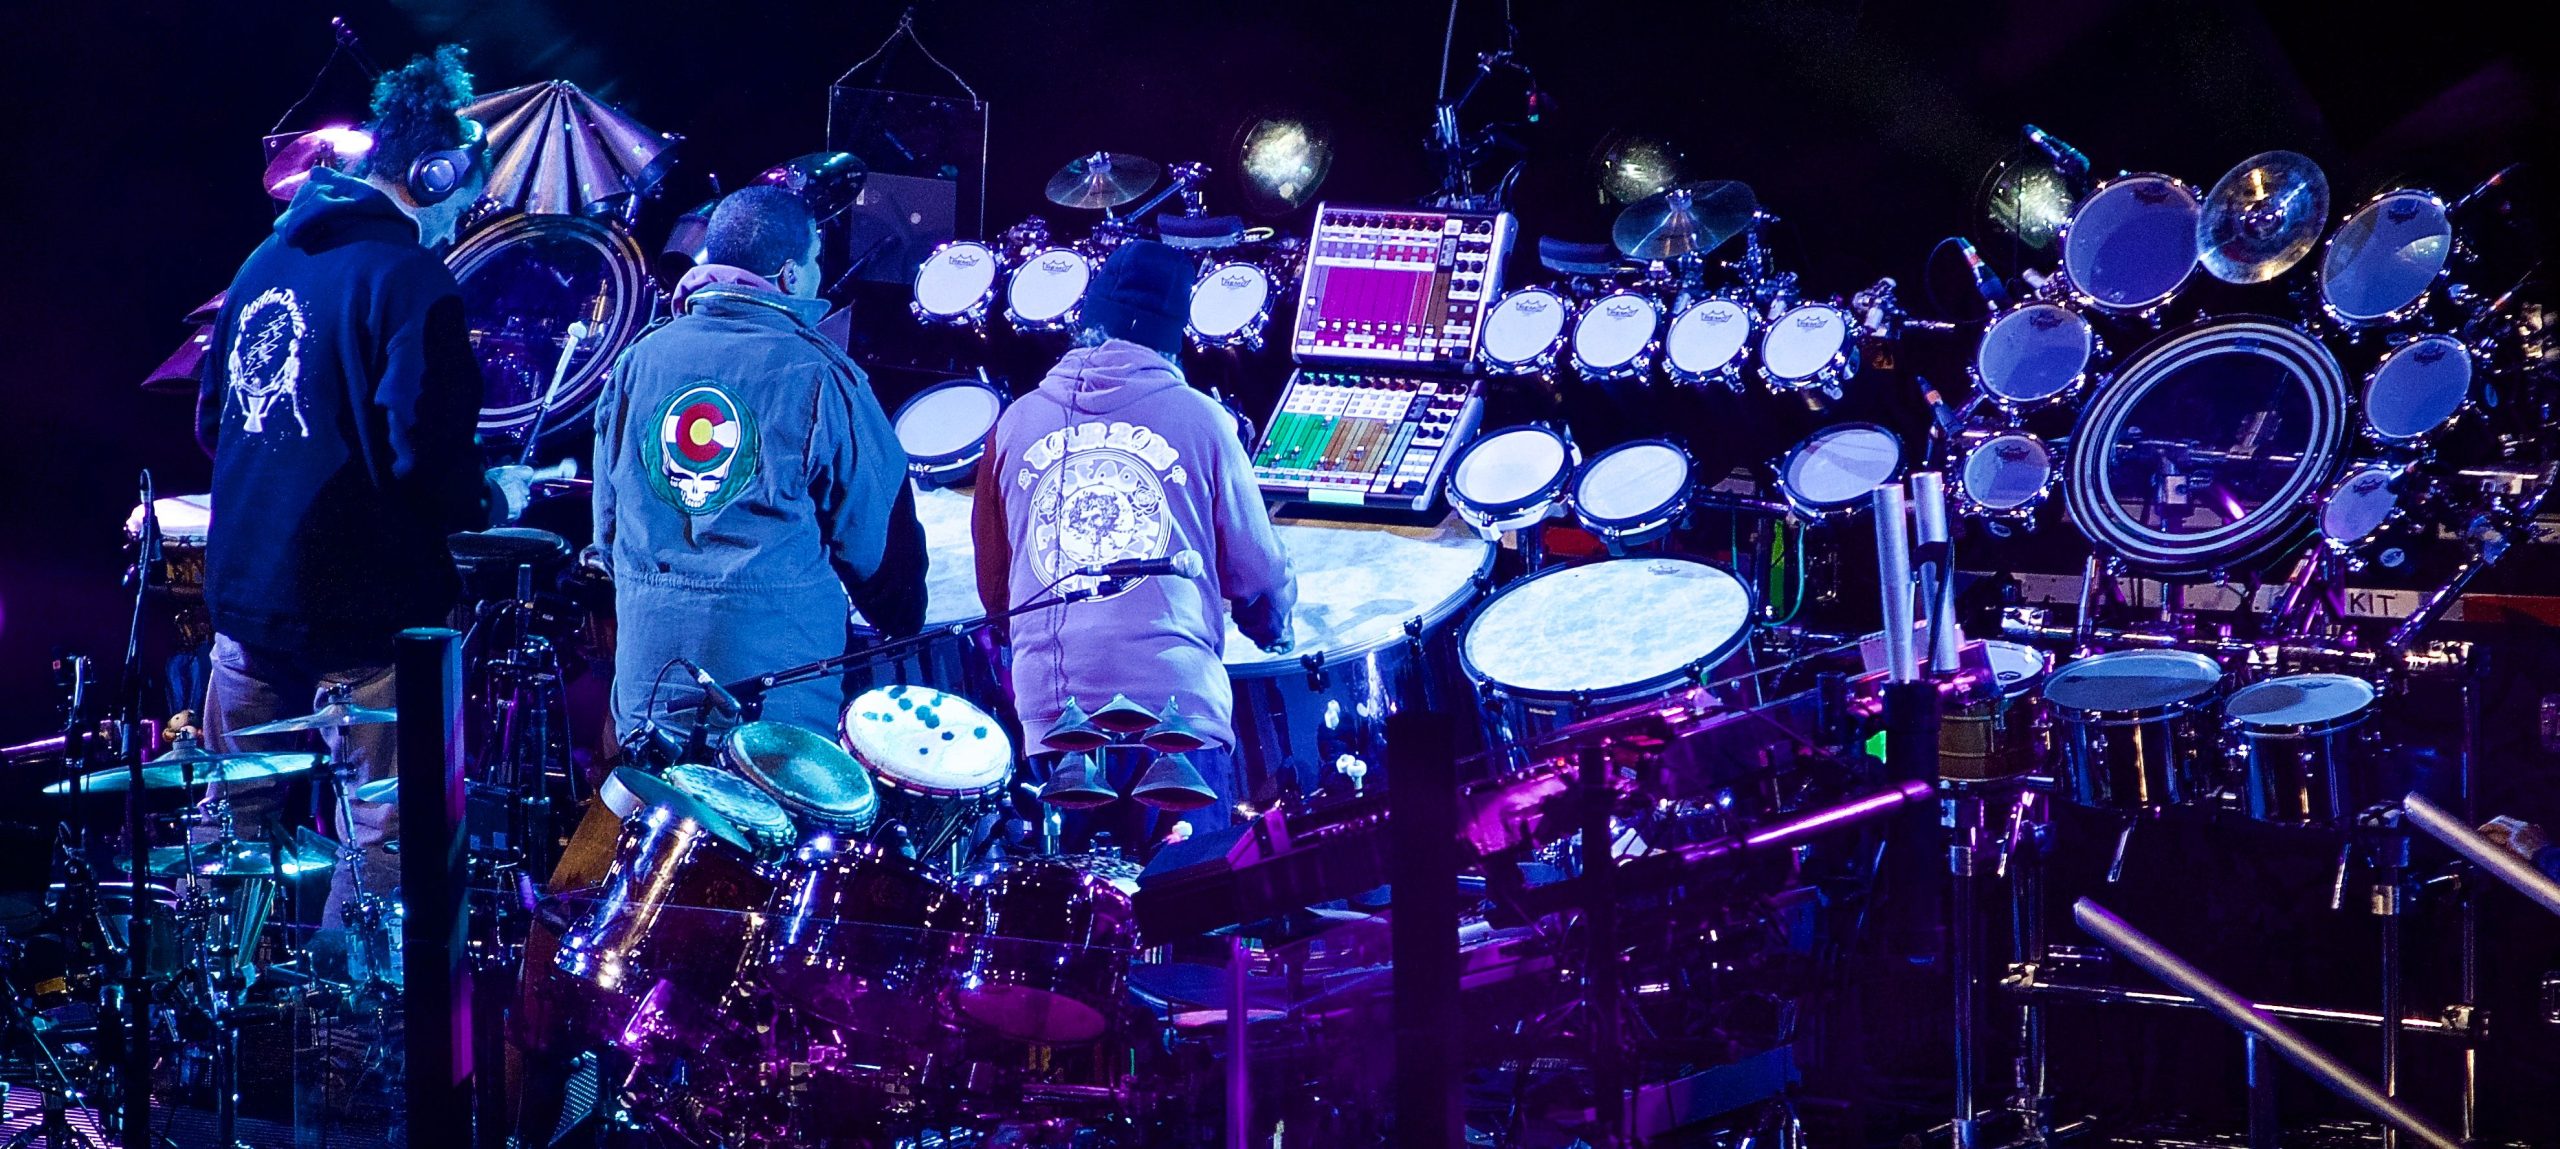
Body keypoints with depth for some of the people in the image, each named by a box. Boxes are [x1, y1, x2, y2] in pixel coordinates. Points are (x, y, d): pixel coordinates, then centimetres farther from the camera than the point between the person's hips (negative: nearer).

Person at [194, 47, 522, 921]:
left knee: (233, 820, 19)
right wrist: (495, 497, -2)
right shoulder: (409, 279, -14)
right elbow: (427, 457, -21)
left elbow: (212, 422, 18)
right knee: (379, 841, 0)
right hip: (359, 610, -8)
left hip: (244, 587, 8)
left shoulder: (268, 258, 10)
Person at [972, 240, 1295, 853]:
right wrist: (1274, 632, 32)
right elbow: (1258, 576, 10)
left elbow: (993, 589, 20)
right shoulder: (1199, 419, 4)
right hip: (1176, 709, -2)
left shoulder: (1017, 424, 11)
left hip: (1049, 717, 3)